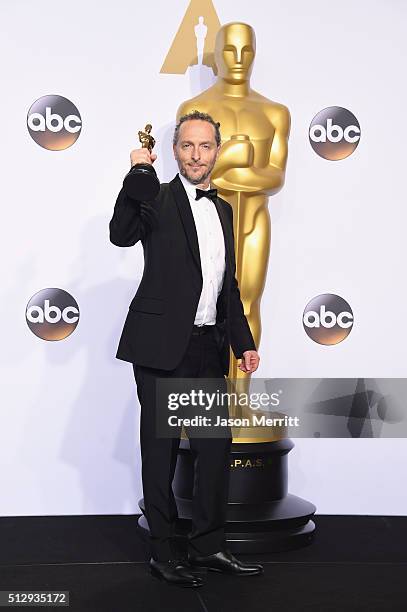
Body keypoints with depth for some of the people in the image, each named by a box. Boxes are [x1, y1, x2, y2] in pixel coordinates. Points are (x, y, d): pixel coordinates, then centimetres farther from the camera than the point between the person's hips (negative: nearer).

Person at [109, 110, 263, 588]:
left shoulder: (223, 210, 16)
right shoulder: (158, 200, -3)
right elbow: (122, 235, -23)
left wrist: (244, 342, 16)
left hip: (209, 349, 6)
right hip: (162, 346, -6)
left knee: (216, 446, 8)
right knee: (161, 449, 4)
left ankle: (208, 547, 22)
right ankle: (163, 552, 16)